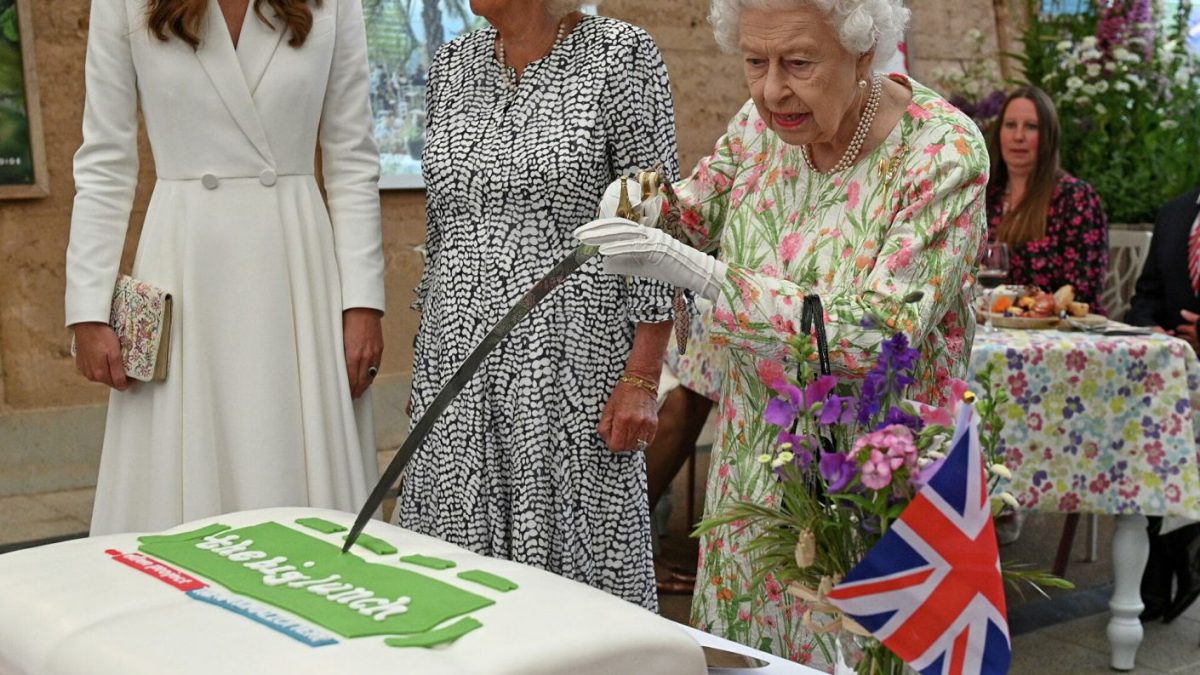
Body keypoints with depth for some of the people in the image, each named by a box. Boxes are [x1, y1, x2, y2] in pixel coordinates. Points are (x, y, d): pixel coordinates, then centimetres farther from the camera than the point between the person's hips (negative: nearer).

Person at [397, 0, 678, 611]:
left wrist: (642, 378, -12)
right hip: (457, 361, 5)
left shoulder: (619, 55, -5)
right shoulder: (452, 63, 11)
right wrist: (425, 365, 17)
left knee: (573, 559, 1)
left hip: (569, 362, -5)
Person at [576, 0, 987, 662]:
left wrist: (703, 274, -33)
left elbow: (881, 334, -28)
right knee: (739, 642, 13)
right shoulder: (762, 120, -5)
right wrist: (644, 208, -11)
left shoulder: (942, 152, -20)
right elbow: (696, 210, 13)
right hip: (756, 453, 5)